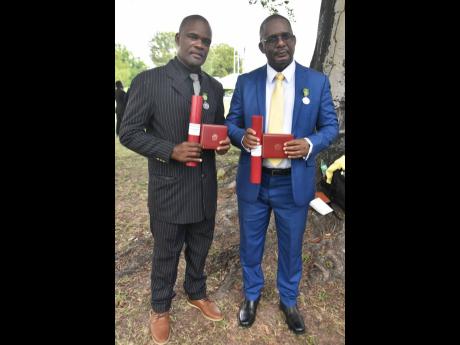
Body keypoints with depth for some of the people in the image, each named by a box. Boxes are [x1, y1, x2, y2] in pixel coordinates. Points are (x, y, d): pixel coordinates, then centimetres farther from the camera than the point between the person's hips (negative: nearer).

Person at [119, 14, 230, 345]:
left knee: (200, 249, 22)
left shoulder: (215, 87, 7)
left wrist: (224, 142, -8)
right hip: (169, 189, -4)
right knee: (166, 253, 15)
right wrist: (171, 150, -22)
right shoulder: (148, 81, -10)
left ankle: (197, 293, 50)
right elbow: (129, 132, -9)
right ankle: (160, 308, 42)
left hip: (205, 188, 5)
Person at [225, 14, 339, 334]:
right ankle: (252, 294, 45)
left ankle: (289, 300, 44)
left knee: (291, 246, 17)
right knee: (250, 244, 17)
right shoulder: (246, 82, 1)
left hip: (294, 183, 0)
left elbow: (331, 126, 3)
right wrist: (242, 136, -19)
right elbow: (231, 122, 5)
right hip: (253, 181, 1)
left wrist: (310, 144, -19)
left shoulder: (318, 81, -1)